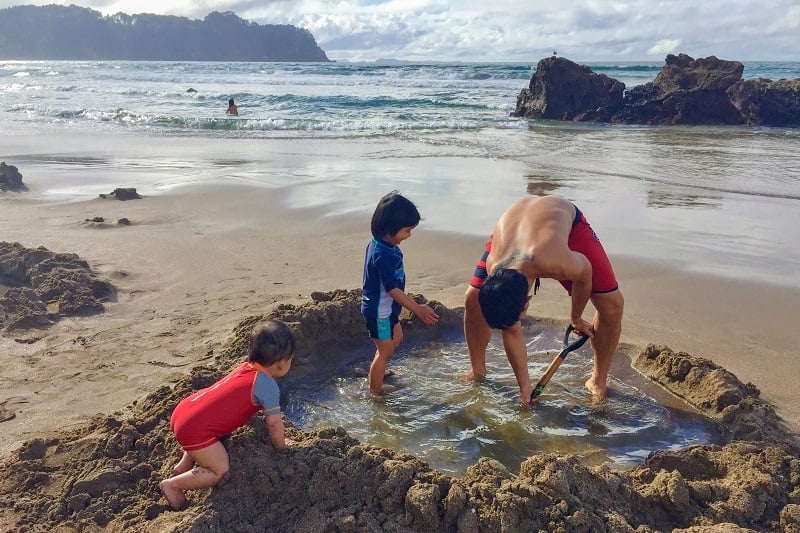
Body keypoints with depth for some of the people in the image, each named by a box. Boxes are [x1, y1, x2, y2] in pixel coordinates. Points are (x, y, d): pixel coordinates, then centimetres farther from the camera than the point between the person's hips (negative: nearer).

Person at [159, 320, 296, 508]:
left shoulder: (245, 367, 12)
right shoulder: (268, 385, -12)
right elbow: (273, 424, -7)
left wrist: (273, 416, 35)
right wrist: (281, 445, 11)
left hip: (183, 410, 9)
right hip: (194, 429, -9)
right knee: (221, 472, -1)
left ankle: (184, 464, 29)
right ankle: (172, 484, 4)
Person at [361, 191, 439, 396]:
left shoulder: (378, 243, -1)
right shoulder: (383, 255, -32)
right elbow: (393, 289, -31)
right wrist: (418, 309, -28)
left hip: (386, 309, 10)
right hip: (379, 312, -10)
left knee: (396, 338, 28)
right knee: (385, 351, 6)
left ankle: (377, 371, 47)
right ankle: (375, 391, 23)